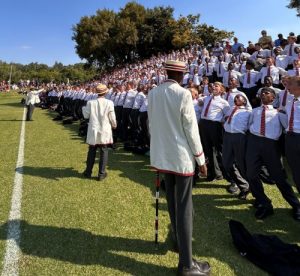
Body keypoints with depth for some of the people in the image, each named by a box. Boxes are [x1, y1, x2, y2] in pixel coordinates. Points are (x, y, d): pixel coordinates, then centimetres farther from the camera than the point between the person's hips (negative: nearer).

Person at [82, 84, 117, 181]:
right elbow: (112, 118, -6)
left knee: (92, 151, 14)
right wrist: (114, 125, 14)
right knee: (104, 151, 7)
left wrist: (84, 108, 20)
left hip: (93, 130, 2)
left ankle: (88, 172, 24)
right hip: (105, 131, -2)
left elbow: (86, 115, 1)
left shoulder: (90, 103, -7)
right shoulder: (109, 103, -11)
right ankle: (101, 174, 10)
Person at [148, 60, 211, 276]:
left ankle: (179, 238, 41)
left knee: (172, 201, 20)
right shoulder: (183, 94, -14)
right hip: (182, 155, -6)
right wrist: (201, 159, -5)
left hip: (163, 154, 6)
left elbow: (152, 124, 9)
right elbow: (191, 128, -14)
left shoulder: (152, 93, 3)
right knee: (184, 207, 0)